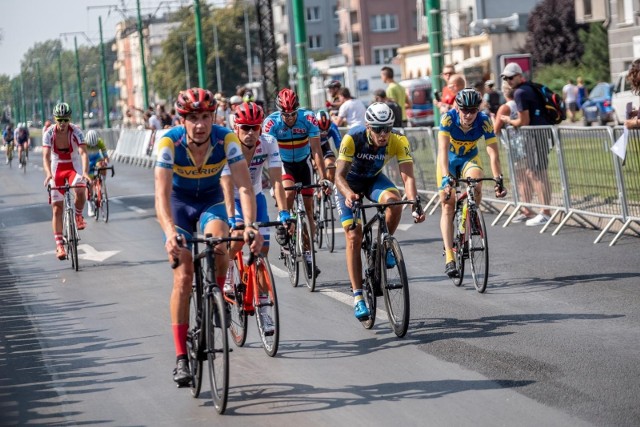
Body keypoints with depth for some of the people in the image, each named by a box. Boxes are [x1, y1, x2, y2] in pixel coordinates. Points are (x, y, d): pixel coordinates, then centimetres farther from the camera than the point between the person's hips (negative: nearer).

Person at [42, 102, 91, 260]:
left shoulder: (76, 132, -19)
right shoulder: (49, 133, -16)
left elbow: (83, 153, -30)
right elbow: (46, 156, -25)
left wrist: (85, 172, -47)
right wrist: (48, 174, -44)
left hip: (74, 167, -1)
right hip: (57, 169, 1)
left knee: (80, 192, -33)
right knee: (57, 208, -3)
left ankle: (78, 215, 0)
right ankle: (59, 245, 2)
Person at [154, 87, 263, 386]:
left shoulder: (226, 140, -26)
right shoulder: (170, 143, -30)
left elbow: (244, 186, -32)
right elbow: (162, 194, -37)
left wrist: (249, 225, -49)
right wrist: (170, 233, -54)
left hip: (211, 200, 1)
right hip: (179, 202, -1)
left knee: (218, 242, -32)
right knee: (183, 277, -11)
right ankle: (181, 357, -5)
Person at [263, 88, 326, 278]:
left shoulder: (308, 118, -25)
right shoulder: (271, 122, -26)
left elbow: (316, 151, -25)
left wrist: (323, 179, -31)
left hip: (303, 163, 1)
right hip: (284, 164, -1)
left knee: (308, 208, -1)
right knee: (288, 193, -31)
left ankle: (308, 254, 6)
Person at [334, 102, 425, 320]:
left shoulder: (398, 141, -26)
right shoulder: (352, 139, -32)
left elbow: (407, 176, -31)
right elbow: (340, 175, -35)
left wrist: (415, 203, -47)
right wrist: (348, 195, -56)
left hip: (374, 179, 2)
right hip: (350, 183, -2)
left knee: (394, 200, -33)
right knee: (354, 238, -12)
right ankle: (358, 296, -7)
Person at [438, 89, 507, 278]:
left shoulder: (484, 121, -27)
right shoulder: (448, 118, -31)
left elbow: (493, 152, -30)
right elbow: (443, 149, -40)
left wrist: (498, 179, -43)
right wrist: (446, 177, -52)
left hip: (470, 159, 1)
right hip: (449, 161, -1)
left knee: (476, 187, -30)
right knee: (448, 205, -11)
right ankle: (449, 257, -12)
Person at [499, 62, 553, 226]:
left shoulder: (520, 92, -13)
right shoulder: (530, 88, 16)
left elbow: (524, 122, -14)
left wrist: (508, 121, 2)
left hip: (534, 135, -10)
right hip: (541, 132, 10)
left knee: (539, 174, -7)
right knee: (531, 173, 14)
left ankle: (545, 213, -7)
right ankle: (545, 211, 17)